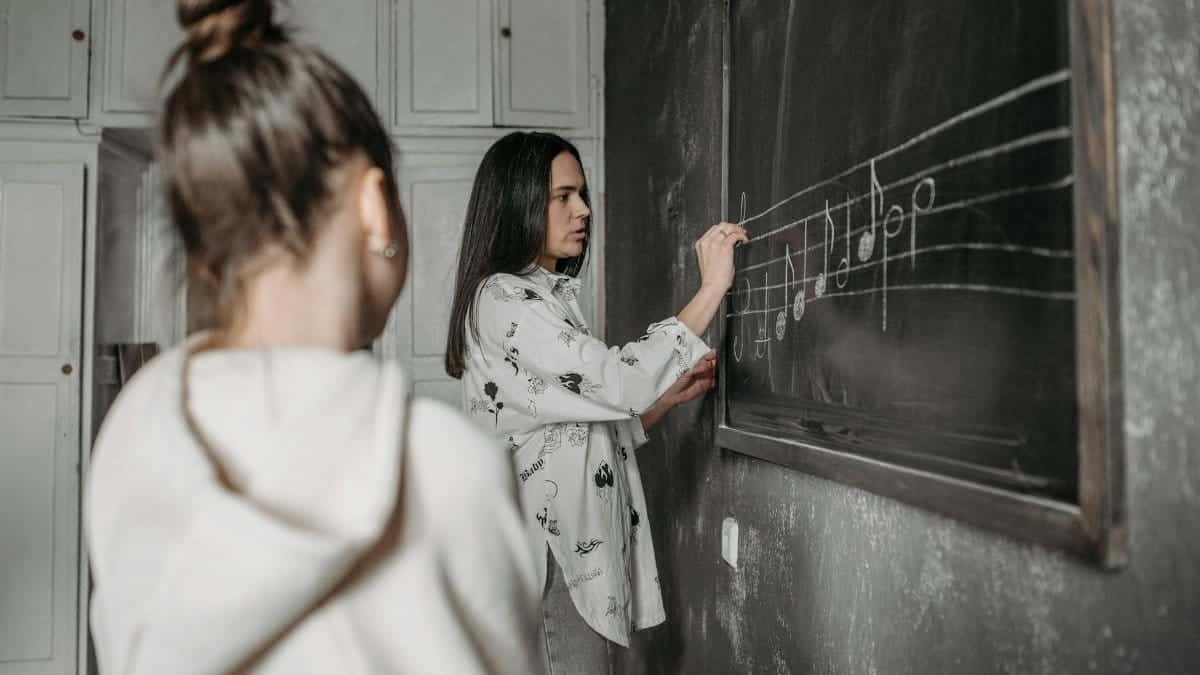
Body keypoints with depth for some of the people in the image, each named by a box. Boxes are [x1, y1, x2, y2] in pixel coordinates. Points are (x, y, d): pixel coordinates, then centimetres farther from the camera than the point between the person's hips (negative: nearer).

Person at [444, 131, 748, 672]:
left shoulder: (552, 298, 16)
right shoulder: (502, 299, -14)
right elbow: (618, 382, -25)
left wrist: (672, 395, 3)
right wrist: (711, 289, -20)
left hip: (580, 543, 9)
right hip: (553, 552, -9)